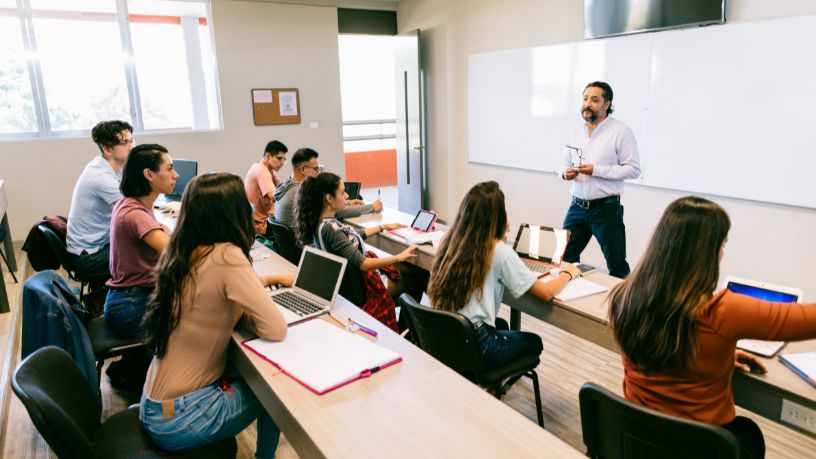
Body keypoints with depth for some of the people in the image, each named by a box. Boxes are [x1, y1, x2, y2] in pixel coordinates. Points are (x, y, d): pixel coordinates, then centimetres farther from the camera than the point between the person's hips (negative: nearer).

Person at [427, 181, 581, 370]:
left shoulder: (451, 240, -1)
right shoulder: (499, 251, -18)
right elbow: (546, 293, -12)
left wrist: (499, 234, 21)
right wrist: (567, 273, 6)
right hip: (472, 347, -6)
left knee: (501, 325, 36)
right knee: (534, 342, 23)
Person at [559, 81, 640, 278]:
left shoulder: (621, 131, -7)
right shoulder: (575, 131, 9)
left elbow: (634, 169, -11)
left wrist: (597, 170, -19)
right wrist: (565, 173, -7)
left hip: (606, 208, -5)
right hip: (577, 206, 5)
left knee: (617, 266, 5)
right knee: (564, 259, 10)